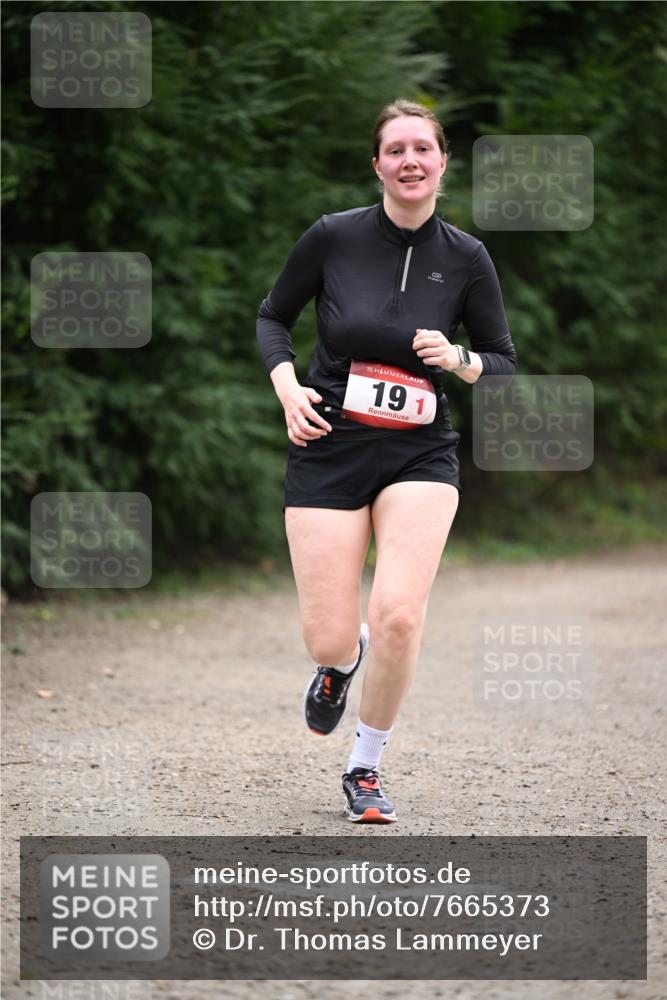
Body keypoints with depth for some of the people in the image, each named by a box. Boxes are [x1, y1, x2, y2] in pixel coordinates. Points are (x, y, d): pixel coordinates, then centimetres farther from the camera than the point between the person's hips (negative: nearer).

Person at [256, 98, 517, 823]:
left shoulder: (465, 258, -2)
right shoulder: (332, 237, -6)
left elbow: (504, 362, 7)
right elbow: (272, 316, 9)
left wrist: (458, 360, -14)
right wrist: (287, 384, -8)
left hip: (419, 455, 0)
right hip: (328, 446, 0)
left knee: (398, 616, -20)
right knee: (329, 641, -5)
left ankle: (366, 768, 5)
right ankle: (341, 661, 38)